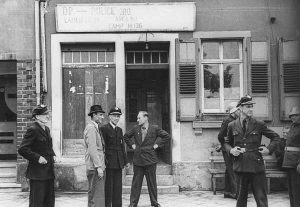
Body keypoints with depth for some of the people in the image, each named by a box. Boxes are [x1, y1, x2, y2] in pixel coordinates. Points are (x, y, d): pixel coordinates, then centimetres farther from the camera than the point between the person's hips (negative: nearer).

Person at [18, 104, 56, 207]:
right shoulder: (32, 130, -14)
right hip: (37, 173, -8)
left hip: (49, 171, 9)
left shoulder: (46, 129, 12)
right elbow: (22, 149, -19)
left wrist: (52, 155, 10)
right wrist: (37, 158, -21)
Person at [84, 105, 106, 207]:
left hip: (99, 166, 10)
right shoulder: (91, 128, -13)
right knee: (97, 195, -9)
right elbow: (92, 150, -20)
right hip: (94, 168, -10)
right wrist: (98, 167, -22)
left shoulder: (96, 128, 18)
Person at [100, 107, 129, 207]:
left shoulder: (119, 130, 17)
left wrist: (125, 160, 15)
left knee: (118, 187, 10)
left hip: (118, 164, 7)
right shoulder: (104, 129, -6)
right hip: (108, 163, -7)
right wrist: (104, 160, -15)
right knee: (108, 187, -3)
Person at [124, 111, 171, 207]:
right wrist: (132, 145, 10)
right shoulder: (135, 129, 7)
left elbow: (167, 136, 0)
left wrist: (157, 144, -4)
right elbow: (126, 136, 22)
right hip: (137, 160, 2)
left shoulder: (154, 129, -2)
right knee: (136, 183, 4)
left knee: (152, 183, 7)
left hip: (150, 159, -2)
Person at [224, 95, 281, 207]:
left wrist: (269, 149, -1)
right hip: (240, 167, 1)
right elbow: (227, 143, 19)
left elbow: (275, 137, 13)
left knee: (261, 198, -1)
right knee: (241, 198, 8)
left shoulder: (259, 124, 3)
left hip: (256, 166, -1)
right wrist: (231, 150, -1)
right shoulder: (232, 126, 6)